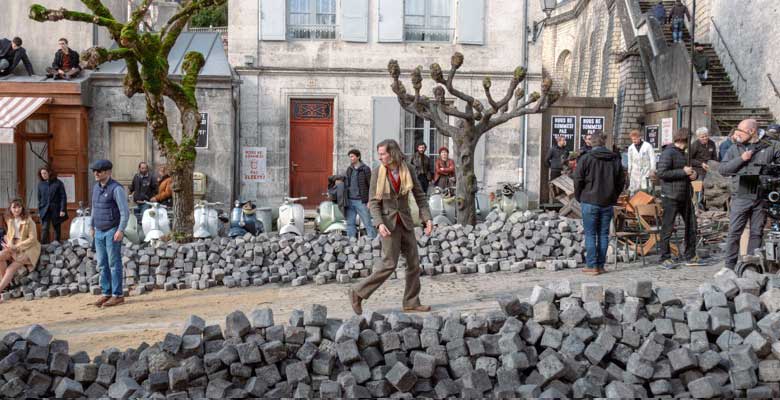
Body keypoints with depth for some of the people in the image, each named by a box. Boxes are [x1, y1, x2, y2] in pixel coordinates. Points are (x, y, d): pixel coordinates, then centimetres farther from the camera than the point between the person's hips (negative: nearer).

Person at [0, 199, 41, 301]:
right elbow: (9, 235, 15)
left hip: (28, 248, -5)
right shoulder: (9, 221, 9)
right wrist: (9, 245, -8)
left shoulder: (28, 221, -10)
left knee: (11, 268, -22)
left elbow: (32, 239, -12)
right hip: (13, 247, 5)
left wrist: (16, 246, -18)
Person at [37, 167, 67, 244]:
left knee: (57, 229, 8)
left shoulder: (58, 183, -2)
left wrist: (62, 210, -11)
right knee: (44, 229, -10)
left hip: (56, 210, -1)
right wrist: (39, 211, 10)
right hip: (45, 210, 2)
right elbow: (39, 198, 13)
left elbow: (63, 197, -4)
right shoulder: (40, 184, 7)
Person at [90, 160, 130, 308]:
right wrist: (92, 225, 25)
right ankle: (106, 293, 15)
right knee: (102, 265, 8)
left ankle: (117, 295, 3)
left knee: (114, 264, -3)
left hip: (112, 231, -7)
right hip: (99, 232, 7)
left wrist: (121, 230, -24)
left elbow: (125, 211, -16)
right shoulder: (96, 187, 11)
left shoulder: (116, 188, -13)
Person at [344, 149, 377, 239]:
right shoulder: (349, 169, 13)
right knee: (350, 223, 7)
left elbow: (371, 185, -6)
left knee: (368, 223, -3)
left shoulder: (365, 169, -4)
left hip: (361, 201, -6)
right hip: (350, 201, 6)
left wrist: (370, 200, -12)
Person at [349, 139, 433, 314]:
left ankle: (411, 303, 16)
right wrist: (379, 224, -20)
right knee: (389, 264, -9)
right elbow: (374, 203, -6)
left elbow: (420, 196, 4)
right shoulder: (377, 173, -7)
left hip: (405, 221, 4)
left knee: (414, 262, 4)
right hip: (388, 222, -4)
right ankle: (358, 293, 3)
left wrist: (427, 218, -6)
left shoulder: (408, 169, 0)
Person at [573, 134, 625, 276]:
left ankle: (592, 266, -1)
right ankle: (601, 265, 12)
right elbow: (621, 181, 11)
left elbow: (578, 180, -8)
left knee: (590, 234, 1)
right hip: (608, 203, 4)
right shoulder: (615, 159, 6)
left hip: (590, 202, -4)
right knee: (603, 234, 9)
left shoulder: (585, 158, -8)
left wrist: (579, 197, 5)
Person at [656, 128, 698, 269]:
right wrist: (683, 172, -21)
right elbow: (661, 173, -22)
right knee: (667, 228, -1)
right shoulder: (668, 152, -13)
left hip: (685, 196, 9)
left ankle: (690, 256, 23)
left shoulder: (682, 152, 16)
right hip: (671, 196, -9)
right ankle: (665, 258, 7)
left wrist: (692, 173, 5)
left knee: (691, 225, 12)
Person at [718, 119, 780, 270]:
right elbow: (722, 169, 1)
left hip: (762, 197, 1)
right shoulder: (735, 148, 7)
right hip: (741, 197, 0)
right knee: (734, 232, -2)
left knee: (757, 233, 8)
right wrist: (741, 159, -9)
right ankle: (730, 266, 4)